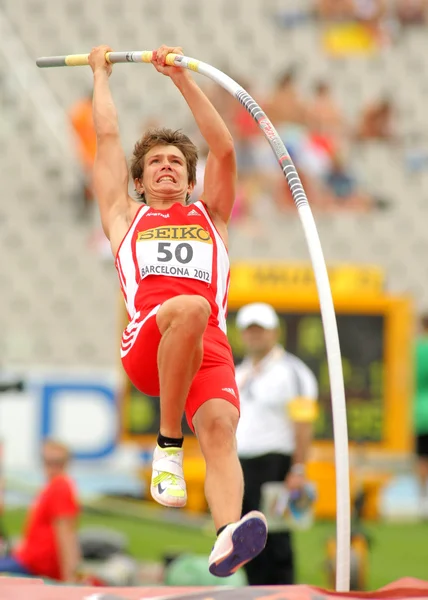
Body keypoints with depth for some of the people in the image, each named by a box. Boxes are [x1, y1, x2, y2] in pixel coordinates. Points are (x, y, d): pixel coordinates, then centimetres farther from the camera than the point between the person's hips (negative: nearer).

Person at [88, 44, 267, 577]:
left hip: (209, 348, 2)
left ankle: (227, 538, -54)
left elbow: (224, 150, 25)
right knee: (189, 308, -37)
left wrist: (182, 77, 25)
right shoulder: (125, 218, 31)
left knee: (219, 428, -28)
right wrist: (101, 73, 46)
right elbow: (108, 138, 35)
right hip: (144, 348, -2)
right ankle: (168, 445, -25)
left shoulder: (210, 217, 33)